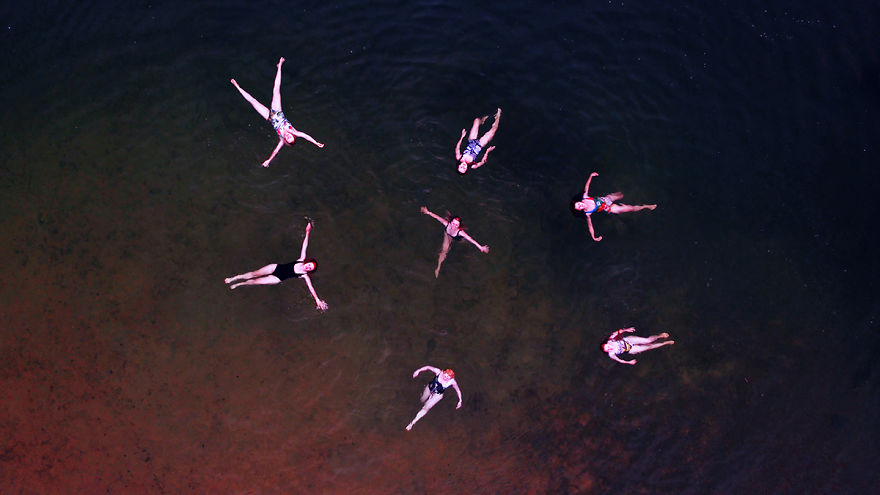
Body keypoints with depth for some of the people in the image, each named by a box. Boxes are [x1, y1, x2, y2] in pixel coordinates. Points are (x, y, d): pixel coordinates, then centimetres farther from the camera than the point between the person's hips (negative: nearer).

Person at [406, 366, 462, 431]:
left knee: (426, 408, -8)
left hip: (438, 394, -2)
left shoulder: (452, 382, -31)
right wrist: (418, 370, -25)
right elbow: (428, 367, -19)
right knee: (423, 401, 28)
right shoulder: (438, 372, -32)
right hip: (429, 388, 2)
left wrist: (460, 401, -11)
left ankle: (412, 422, 3)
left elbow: (458, 390, -13)